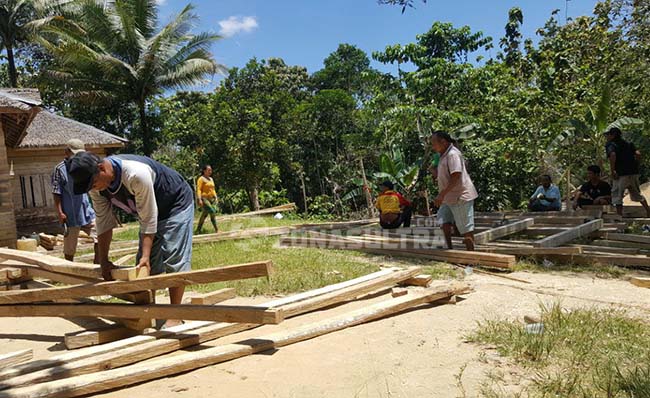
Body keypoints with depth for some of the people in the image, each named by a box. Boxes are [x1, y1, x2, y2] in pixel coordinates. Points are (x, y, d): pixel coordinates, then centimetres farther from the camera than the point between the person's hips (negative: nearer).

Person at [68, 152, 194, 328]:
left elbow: (148, 219, -32)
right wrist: (103, 261, -7)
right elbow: (104, 222, -8)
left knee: (174, 260, -13)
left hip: (177, 203, -7)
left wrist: (146, 255, -32)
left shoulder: (136, 174, -39)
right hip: (152, 211, 8)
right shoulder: (97, 187, -16)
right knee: (146, 266, 5)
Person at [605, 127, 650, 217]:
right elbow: (638, 154, 3)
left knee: (617, 196, 3)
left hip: (621, 174, -7)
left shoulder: (610, 145, -3)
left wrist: (612, 171, -20)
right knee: (637, 194, 23)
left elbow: (612, 155, -24)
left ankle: (620, 216, 2)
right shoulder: (628, 144, 17)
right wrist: (635, 165, 13)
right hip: (634, 172, 7)